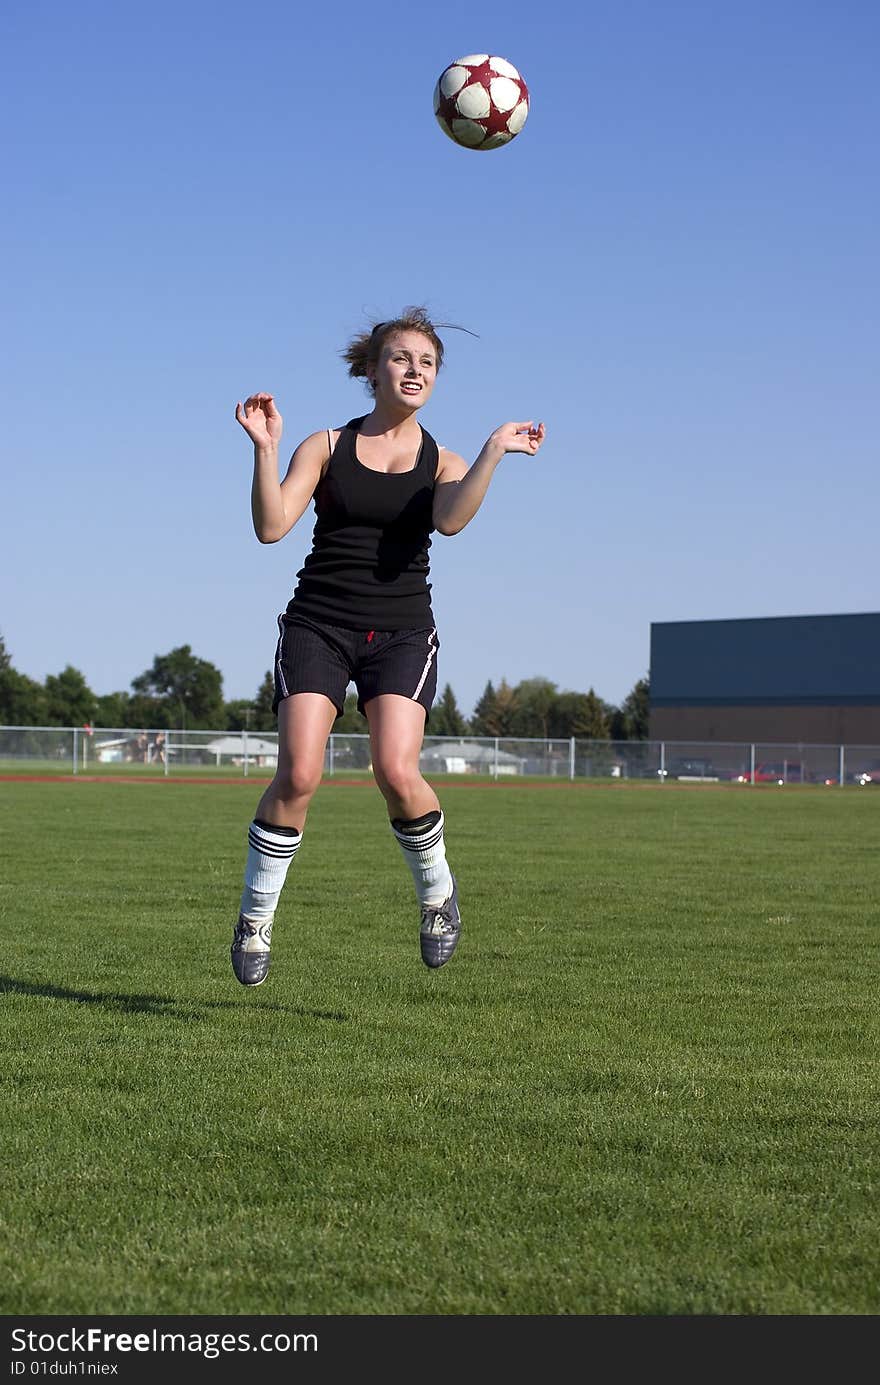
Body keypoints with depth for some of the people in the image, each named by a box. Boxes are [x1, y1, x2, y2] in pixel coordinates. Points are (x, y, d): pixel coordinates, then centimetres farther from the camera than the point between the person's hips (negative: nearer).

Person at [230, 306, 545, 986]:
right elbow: (272, 527, -5)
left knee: (397, 773, -20)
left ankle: (437, 892, 8)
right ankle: (256, 916, 1)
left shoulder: (443, 463, 10)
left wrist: (494, 450, -21)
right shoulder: (326, 446, 8)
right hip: (319, 623, 0)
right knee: (300, 775, -16)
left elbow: (451, 520, -14)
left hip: (402, 630, 0)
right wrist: (265, 447, -16)